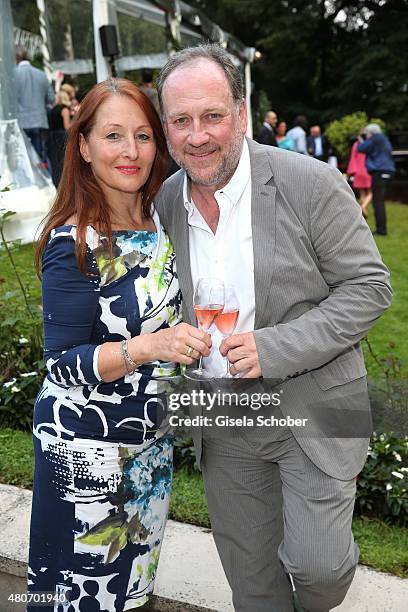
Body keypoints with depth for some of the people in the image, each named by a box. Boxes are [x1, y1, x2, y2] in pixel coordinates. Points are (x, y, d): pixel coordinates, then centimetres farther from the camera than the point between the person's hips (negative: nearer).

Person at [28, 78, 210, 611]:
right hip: (87, 445, -6)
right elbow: (63, 365, -21)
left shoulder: (161, 220, -1)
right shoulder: (73, 243, -21)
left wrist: (191, 336, 0)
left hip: (153, 432, 6)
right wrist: (148, 347, -34)